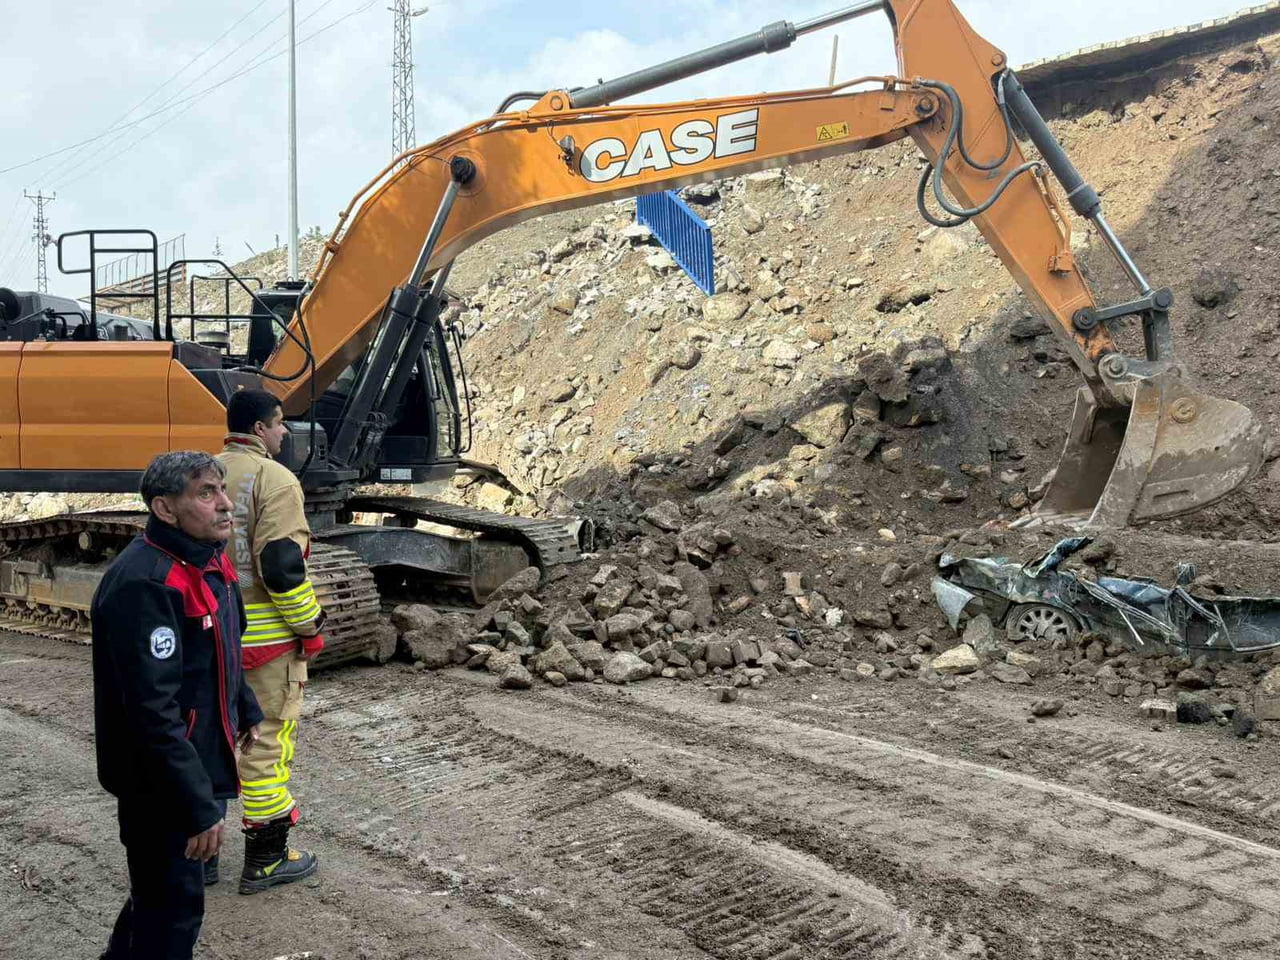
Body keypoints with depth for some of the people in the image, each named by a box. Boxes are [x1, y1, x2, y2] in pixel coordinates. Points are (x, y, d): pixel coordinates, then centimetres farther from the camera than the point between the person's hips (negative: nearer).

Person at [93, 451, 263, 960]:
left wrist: (246, 711, 29)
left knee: (159, 892, 25)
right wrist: (198, 806, -29)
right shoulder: (143, 583, -26)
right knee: (174, 908, 4)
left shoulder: (208, 563, 5)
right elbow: (154, 711, -30)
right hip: (163, 783, -9)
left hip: (203, 764, 9)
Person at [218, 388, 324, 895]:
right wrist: (310, 626, -10)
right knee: (268, 742, 2)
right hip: (265, 638, -8)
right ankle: (265, 860, 11)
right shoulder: (273, 479, -15)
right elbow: (282, 564, -21)